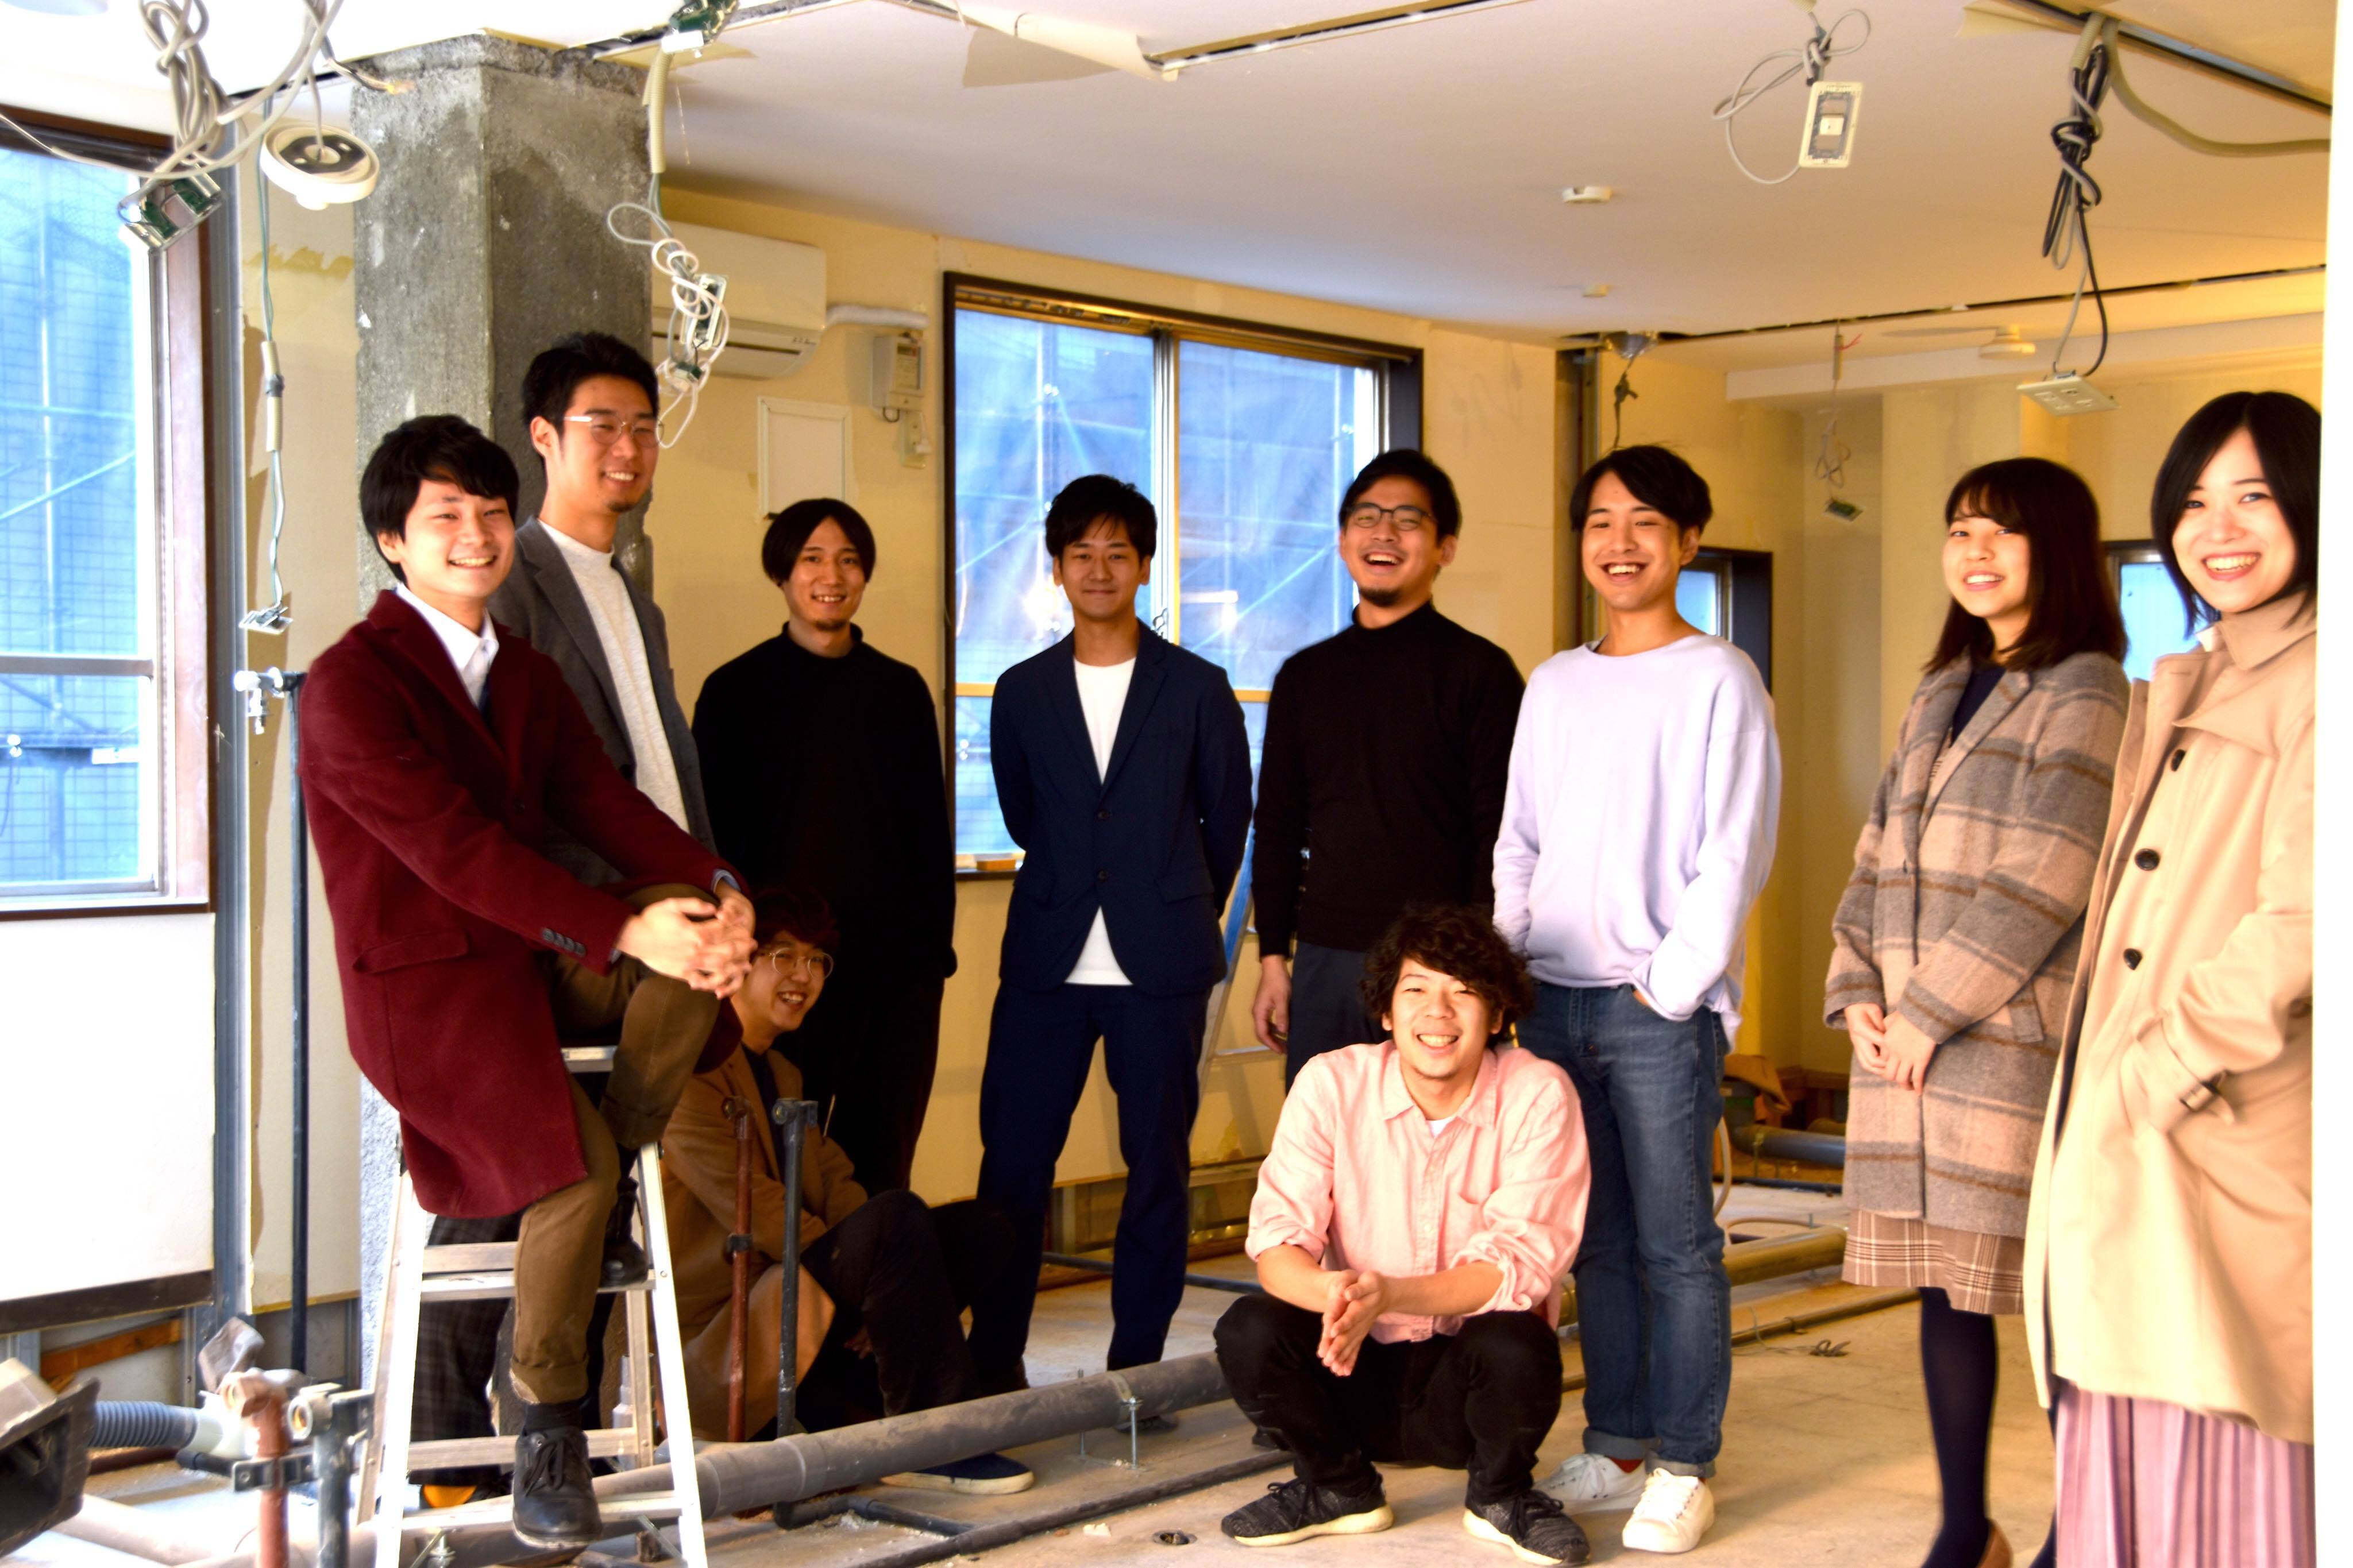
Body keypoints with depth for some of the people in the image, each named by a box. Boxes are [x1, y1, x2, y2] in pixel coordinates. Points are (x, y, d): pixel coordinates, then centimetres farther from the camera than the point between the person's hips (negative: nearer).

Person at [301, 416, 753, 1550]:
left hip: (537, 950, 7)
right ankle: (548, 1425, -6)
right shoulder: (351, 682, -11)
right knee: (567, 1160, -26)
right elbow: (453, 846, -22)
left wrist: (716, 890, -19)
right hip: (425, 979, -7)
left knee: (692, 918, -21)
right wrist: (623, 932, -29)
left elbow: (603, 802, 1)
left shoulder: (528, 675, 14)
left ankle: (612, 1171, -8)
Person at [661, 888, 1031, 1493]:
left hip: (793, 1292, 9)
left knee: (984, 1228, -2)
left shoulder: (781, 1073, 23)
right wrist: (852, 1265, -17)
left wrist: (879, 1296, -7)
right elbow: (746, 1204, -17)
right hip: (716, 1331, -9)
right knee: (898, 1216, -29)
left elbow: (835, 1185, 11)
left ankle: (825, 1407, -6)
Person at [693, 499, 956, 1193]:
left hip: (897, 963, 3)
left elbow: (931, 825, 15)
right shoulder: (737, 689, 3)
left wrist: (937, 941, 8)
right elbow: (715, 831, 3)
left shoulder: (900, 688, 12)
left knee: (882, 1162, 5)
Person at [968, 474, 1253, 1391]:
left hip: (1160, 967, -1)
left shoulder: (1197, 688, 4)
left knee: (1158, 1165, 3)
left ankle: (1137, 1360, 13)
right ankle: (992, 1364, 9)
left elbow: (1228, 818, 12)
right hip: (1046, 961, 1)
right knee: (1012, 1159, -1)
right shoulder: (1022, 692, 9)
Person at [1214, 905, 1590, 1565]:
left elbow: (1520, 1265, -19)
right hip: (1360, 1373, 2)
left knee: (1516, 1344, -33)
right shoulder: (1331, 1083, -9)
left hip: (1469, 1384, -1)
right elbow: (1277, 1244, -13)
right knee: (1248, 1330, -25)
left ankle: (1500, 1497, 1)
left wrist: (1387, 1294, -36)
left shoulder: (1538, 1095, -13)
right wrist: (1333, 1295, -38)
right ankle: (1337, 1487, 6)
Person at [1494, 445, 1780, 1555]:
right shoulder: (1552, 685, 15)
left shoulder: (1717, 681, -2)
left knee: (1674, 1242, -2)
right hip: (1554, 998, 5)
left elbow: (1734, 854, -8)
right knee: (1595, 1236, 11)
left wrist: (1669, 985, -12)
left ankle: (1683, 1467, 7)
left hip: (1661, 1005, -5)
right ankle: (1614, 1448, 20)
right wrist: (1506, 963, 6)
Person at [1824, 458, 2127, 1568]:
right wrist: (1857, 993, 2)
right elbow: (1879, 856, 16)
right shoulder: (1943, 696, 18)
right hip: (1908, 1048, 7)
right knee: (1943, 1282, 11)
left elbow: (2042, 888, -14)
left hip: (2016, 1045, -7)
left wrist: (1927, 1014, -13)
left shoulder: (2085, 696, -6)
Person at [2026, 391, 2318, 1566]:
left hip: (2231, 1147, -8)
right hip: (2114, 1139, 8)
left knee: (2233, 1469, -3)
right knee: (2130, 1451, 10)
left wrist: (2164, 1069, -14)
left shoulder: (2312, 686, -7)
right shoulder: (2172, 694, 20)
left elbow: (2298, 922, -16)